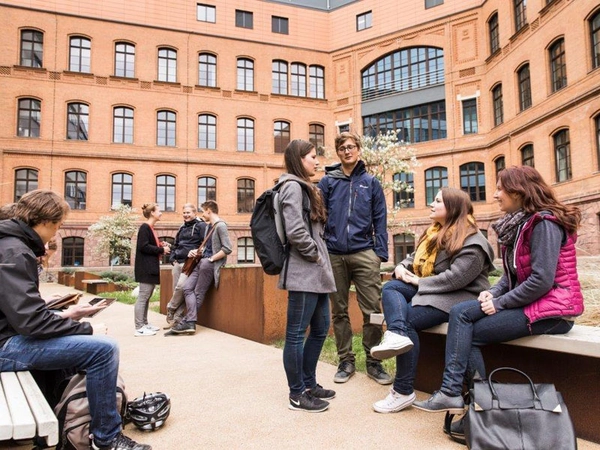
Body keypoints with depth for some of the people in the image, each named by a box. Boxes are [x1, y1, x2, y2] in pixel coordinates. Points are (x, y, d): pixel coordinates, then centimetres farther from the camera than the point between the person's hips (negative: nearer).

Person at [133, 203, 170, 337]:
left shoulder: (150, 228, 18)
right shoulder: (145, 227, -12)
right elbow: (143, 247, -20)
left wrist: (161, 246, 6)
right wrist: (161, 250, -14)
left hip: (151, 267, 10)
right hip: (146, 268, -10)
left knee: (147, 297, 14)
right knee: (143, 297, -7)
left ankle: (144, 324, 21)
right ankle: (139, 328, -3)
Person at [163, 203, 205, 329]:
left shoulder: (201, 226, 0)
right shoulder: (182, 228, 21)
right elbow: (175, 244, 27)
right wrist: (172, 258, 14)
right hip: (177, 263, 7)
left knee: (181, 287, -19)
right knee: (177, 290, 4)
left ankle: (170, 310, 2)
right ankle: (177, 318, 10)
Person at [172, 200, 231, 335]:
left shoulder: (220, 226, -11)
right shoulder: (208, 227, 19)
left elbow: (227, 248, -19)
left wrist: (211, 259, -15)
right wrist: (197, 252, 7)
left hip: (211, 263, -9)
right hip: (202, 262, 9)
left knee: (198, 293, -6)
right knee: (187, 287, -3)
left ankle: (188, 322, 2)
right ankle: (190, 323, -7)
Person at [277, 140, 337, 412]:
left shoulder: (305, 188, 21)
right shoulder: (293, 186, -9)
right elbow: (295, 231, -21)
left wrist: (321, 260, 12)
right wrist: (314, 255, -10)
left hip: (316, 272, 10)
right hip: (303, 273, -10)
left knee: (320, 329, 15)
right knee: (297, 333, 0)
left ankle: (308, 384, 28)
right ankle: (297, 394, 11)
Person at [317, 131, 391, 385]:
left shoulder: (371, 182, 10)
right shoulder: (327, 182, 8)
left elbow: (380, 219, 6)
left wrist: (381, 252, -3)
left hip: (364, 253, 0)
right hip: (334, 254, 1)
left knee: (372, 309, -1)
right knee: (339, 311, 9)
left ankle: (373, 362, 14)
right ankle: (346, 361, 22)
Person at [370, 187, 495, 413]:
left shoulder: (472, 243, -14)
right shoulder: (434, 233, 16)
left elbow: (455, 278, -24)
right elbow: (415, 258, 19)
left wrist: (418, 282, -17)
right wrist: (402, 268, -4)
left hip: (457, 297, -9)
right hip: (428, 289, 9)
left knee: (407, 320, -23)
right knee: (390, 287, -14)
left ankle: (403, 391, -16)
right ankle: (397, 335, -44)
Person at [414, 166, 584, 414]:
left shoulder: (544, 223, -16)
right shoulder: (518, 222, 13)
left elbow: (542, 280, -23)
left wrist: (500, 302, -16)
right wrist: (494, 292, -4)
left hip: (551, 310, -8)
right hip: (529, 302, 8)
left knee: (468, 333, -13)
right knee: (461, 312, -9)